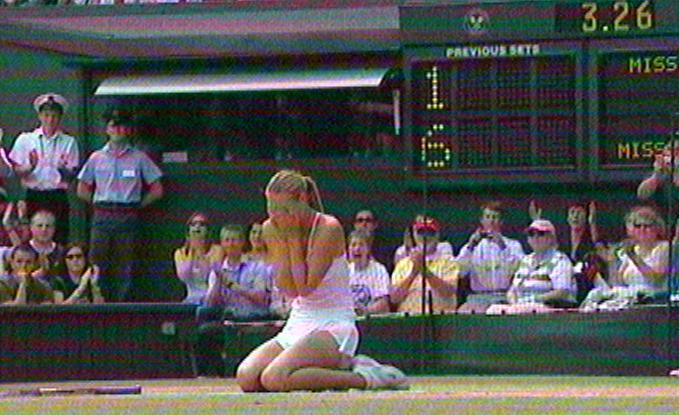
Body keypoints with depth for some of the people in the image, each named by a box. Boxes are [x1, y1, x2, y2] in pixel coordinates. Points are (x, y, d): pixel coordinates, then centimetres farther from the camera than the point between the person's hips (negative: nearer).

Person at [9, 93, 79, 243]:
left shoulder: (69, 142, 6)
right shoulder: (25, 139, 7)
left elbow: (72, 176, 3)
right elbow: (16, 171, 4)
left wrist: (63, 169, -17)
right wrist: (30, 167, -15)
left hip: (58, 196, 0)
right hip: (34, 196, 0)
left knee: (60, 237, -6)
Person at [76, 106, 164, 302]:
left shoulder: (139, 158, 5)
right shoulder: (97, 158, 10)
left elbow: (157, 190, 7)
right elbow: (82, 190, 16)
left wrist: (137, 204, 3)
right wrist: (99, 203, 8)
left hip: (128, 218, -1)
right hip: (102, 216, 1)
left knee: (124, 265, -3)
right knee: (98, 262, -5)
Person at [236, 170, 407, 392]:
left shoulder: (328, 228, -15)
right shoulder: (271, 229, 2)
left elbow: (305, 286, -18)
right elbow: (287, 289, -6)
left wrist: (294, 238, -15)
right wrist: (285, 239, -12)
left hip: (334, 324, -7)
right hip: (298, 323, 7)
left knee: (275, 379, -29)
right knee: (247, 378, -16)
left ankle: (362, 378, -12)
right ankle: (338, 366, 0)